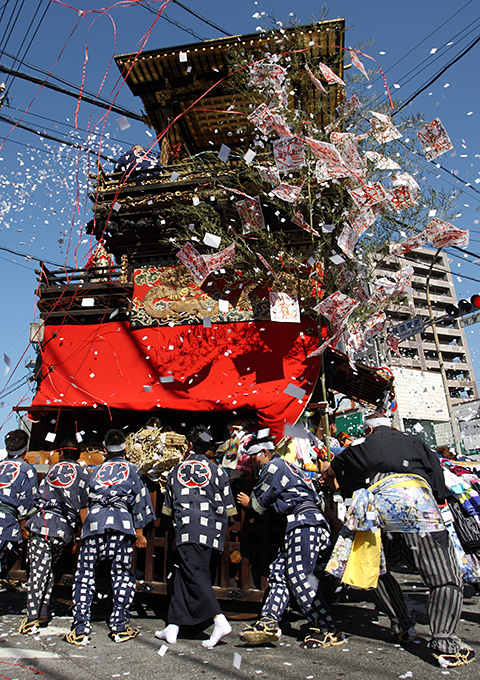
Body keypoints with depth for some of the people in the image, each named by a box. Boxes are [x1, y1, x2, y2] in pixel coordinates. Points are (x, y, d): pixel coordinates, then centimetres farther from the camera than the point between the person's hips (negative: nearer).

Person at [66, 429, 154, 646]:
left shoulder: (96, 470, 21)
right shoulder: (131, 469, 14)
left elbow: (87, 499, 22)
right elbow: (139, 500, 11)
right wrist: (139, 533, 15)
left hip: (94, 520, 2)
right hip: (121, 521, -1)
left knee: (85, 573, 8)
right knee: (123, 574, 8)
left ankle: (80, 629, 5)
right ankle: (120, 626, 7)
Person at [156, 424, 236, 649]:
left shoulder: (176, 470, 9)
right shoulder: (216, 471, 6)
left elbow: (168, 506, 18)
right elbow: (226, 507, 6)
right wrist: (220, 528, 19)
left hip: (186, 528, -2)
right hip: (209, 529, 2)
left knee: (193, 574, -4)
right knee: (183, 576, 9)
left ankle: (220, 621, -17)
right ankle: (172, 627, 14)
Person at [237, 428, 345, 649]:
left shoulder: (273, 466, -3)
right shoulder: (287, 465, 26)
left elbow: (259, 503, 2)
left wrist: (248, 502, 22)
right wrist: (254, 502, 30)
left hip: (304, 522, -11)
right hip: (304, 525, 11)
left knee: (299, 577, -11)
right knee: (279, 572, 5)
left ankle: (327, 631, -6)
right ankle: (269, 622, 0)